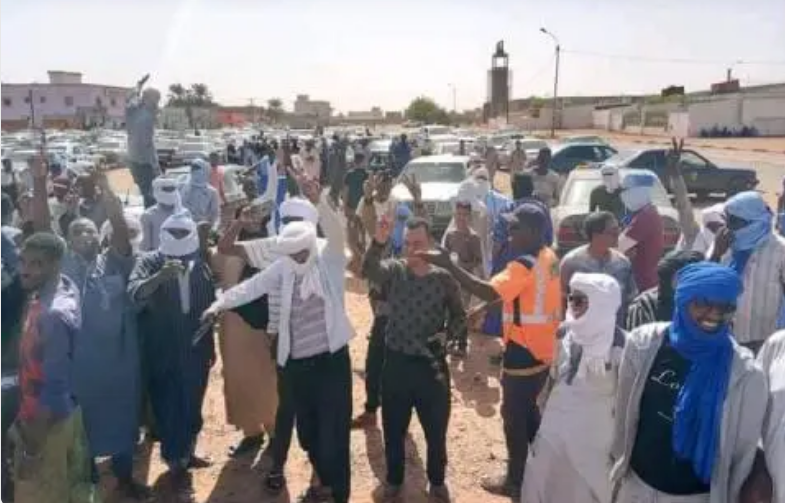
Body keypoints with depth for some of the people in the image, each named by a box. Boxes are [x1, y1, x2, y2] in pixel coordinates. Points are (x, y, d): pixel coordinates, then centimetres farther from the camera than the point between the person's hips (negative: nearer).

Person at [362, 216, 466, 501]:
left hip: (432, 365, -1)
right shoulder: (394, 270, -3)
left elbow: (458, 316, 6)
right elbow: (368, 271, -24)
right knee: (393, 429, 15)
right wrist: (378, 243, -43)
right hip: (397, 363, 1)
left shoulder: (444, 277, -4)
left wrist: (458, 343, -13)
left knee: (436, 430, 13)